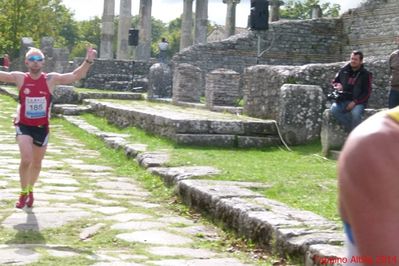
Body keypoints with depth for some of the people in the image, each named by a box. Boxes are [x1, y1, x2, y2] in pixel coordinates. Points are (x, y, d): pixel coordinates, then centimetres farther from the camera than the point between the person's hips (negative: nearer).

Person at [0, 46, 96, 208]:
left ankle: (30, 190, 41)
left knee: (37, 163, 15)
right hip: (24, 126, -2)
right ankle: (23, 192, 5)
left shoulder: (51, 79, -6)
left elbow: (76, 76, -9)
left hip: (42, 127, 2)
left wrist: (88, 62, -23)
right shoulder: (19, 78, -6)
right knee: (26, 160, -18)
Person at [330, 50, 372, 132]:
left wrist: (355, 102, -15)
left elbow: (367, 92, -3)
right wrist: (337, 85, -4)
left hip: (358, 102, -3)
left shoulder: (366, 74, 0)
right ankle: (350, 127, -15)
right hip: (343, 100, 3)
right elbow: (334, 81, 22)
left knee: (355, 113, -36)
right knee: (334, 109, -29)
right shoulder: (344, 71, 9)